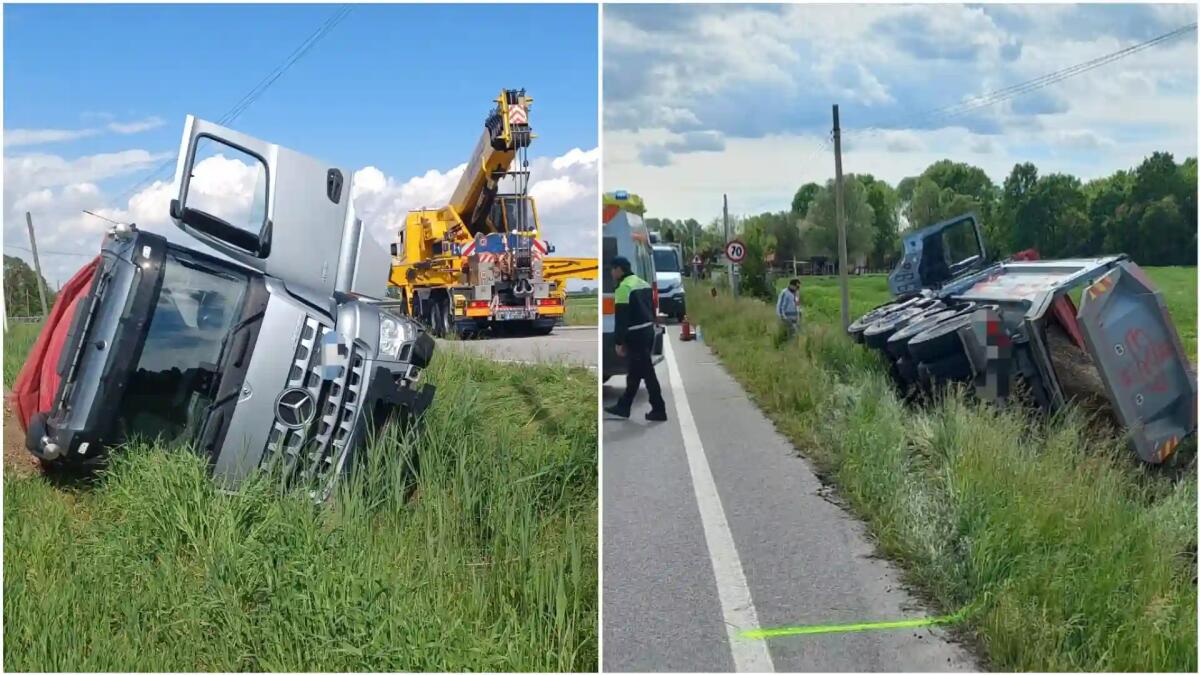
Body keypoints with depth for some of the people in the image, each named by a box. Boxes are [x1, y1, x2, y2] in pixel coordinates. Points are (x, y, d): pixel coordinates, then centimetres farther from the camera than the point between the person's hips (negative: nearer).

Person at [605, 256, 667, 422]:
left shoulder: (624, 288, -15)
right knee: (634, 372, 16)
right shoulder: (643, 284, 15)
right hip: (648, 331, 10)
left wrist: (619, 342, -16)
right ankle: (623, 406, 24)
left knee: (647, 373, -5)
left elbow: (622, 318, -18)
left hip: (636, 335, -10)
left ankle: (659, 410, -2)